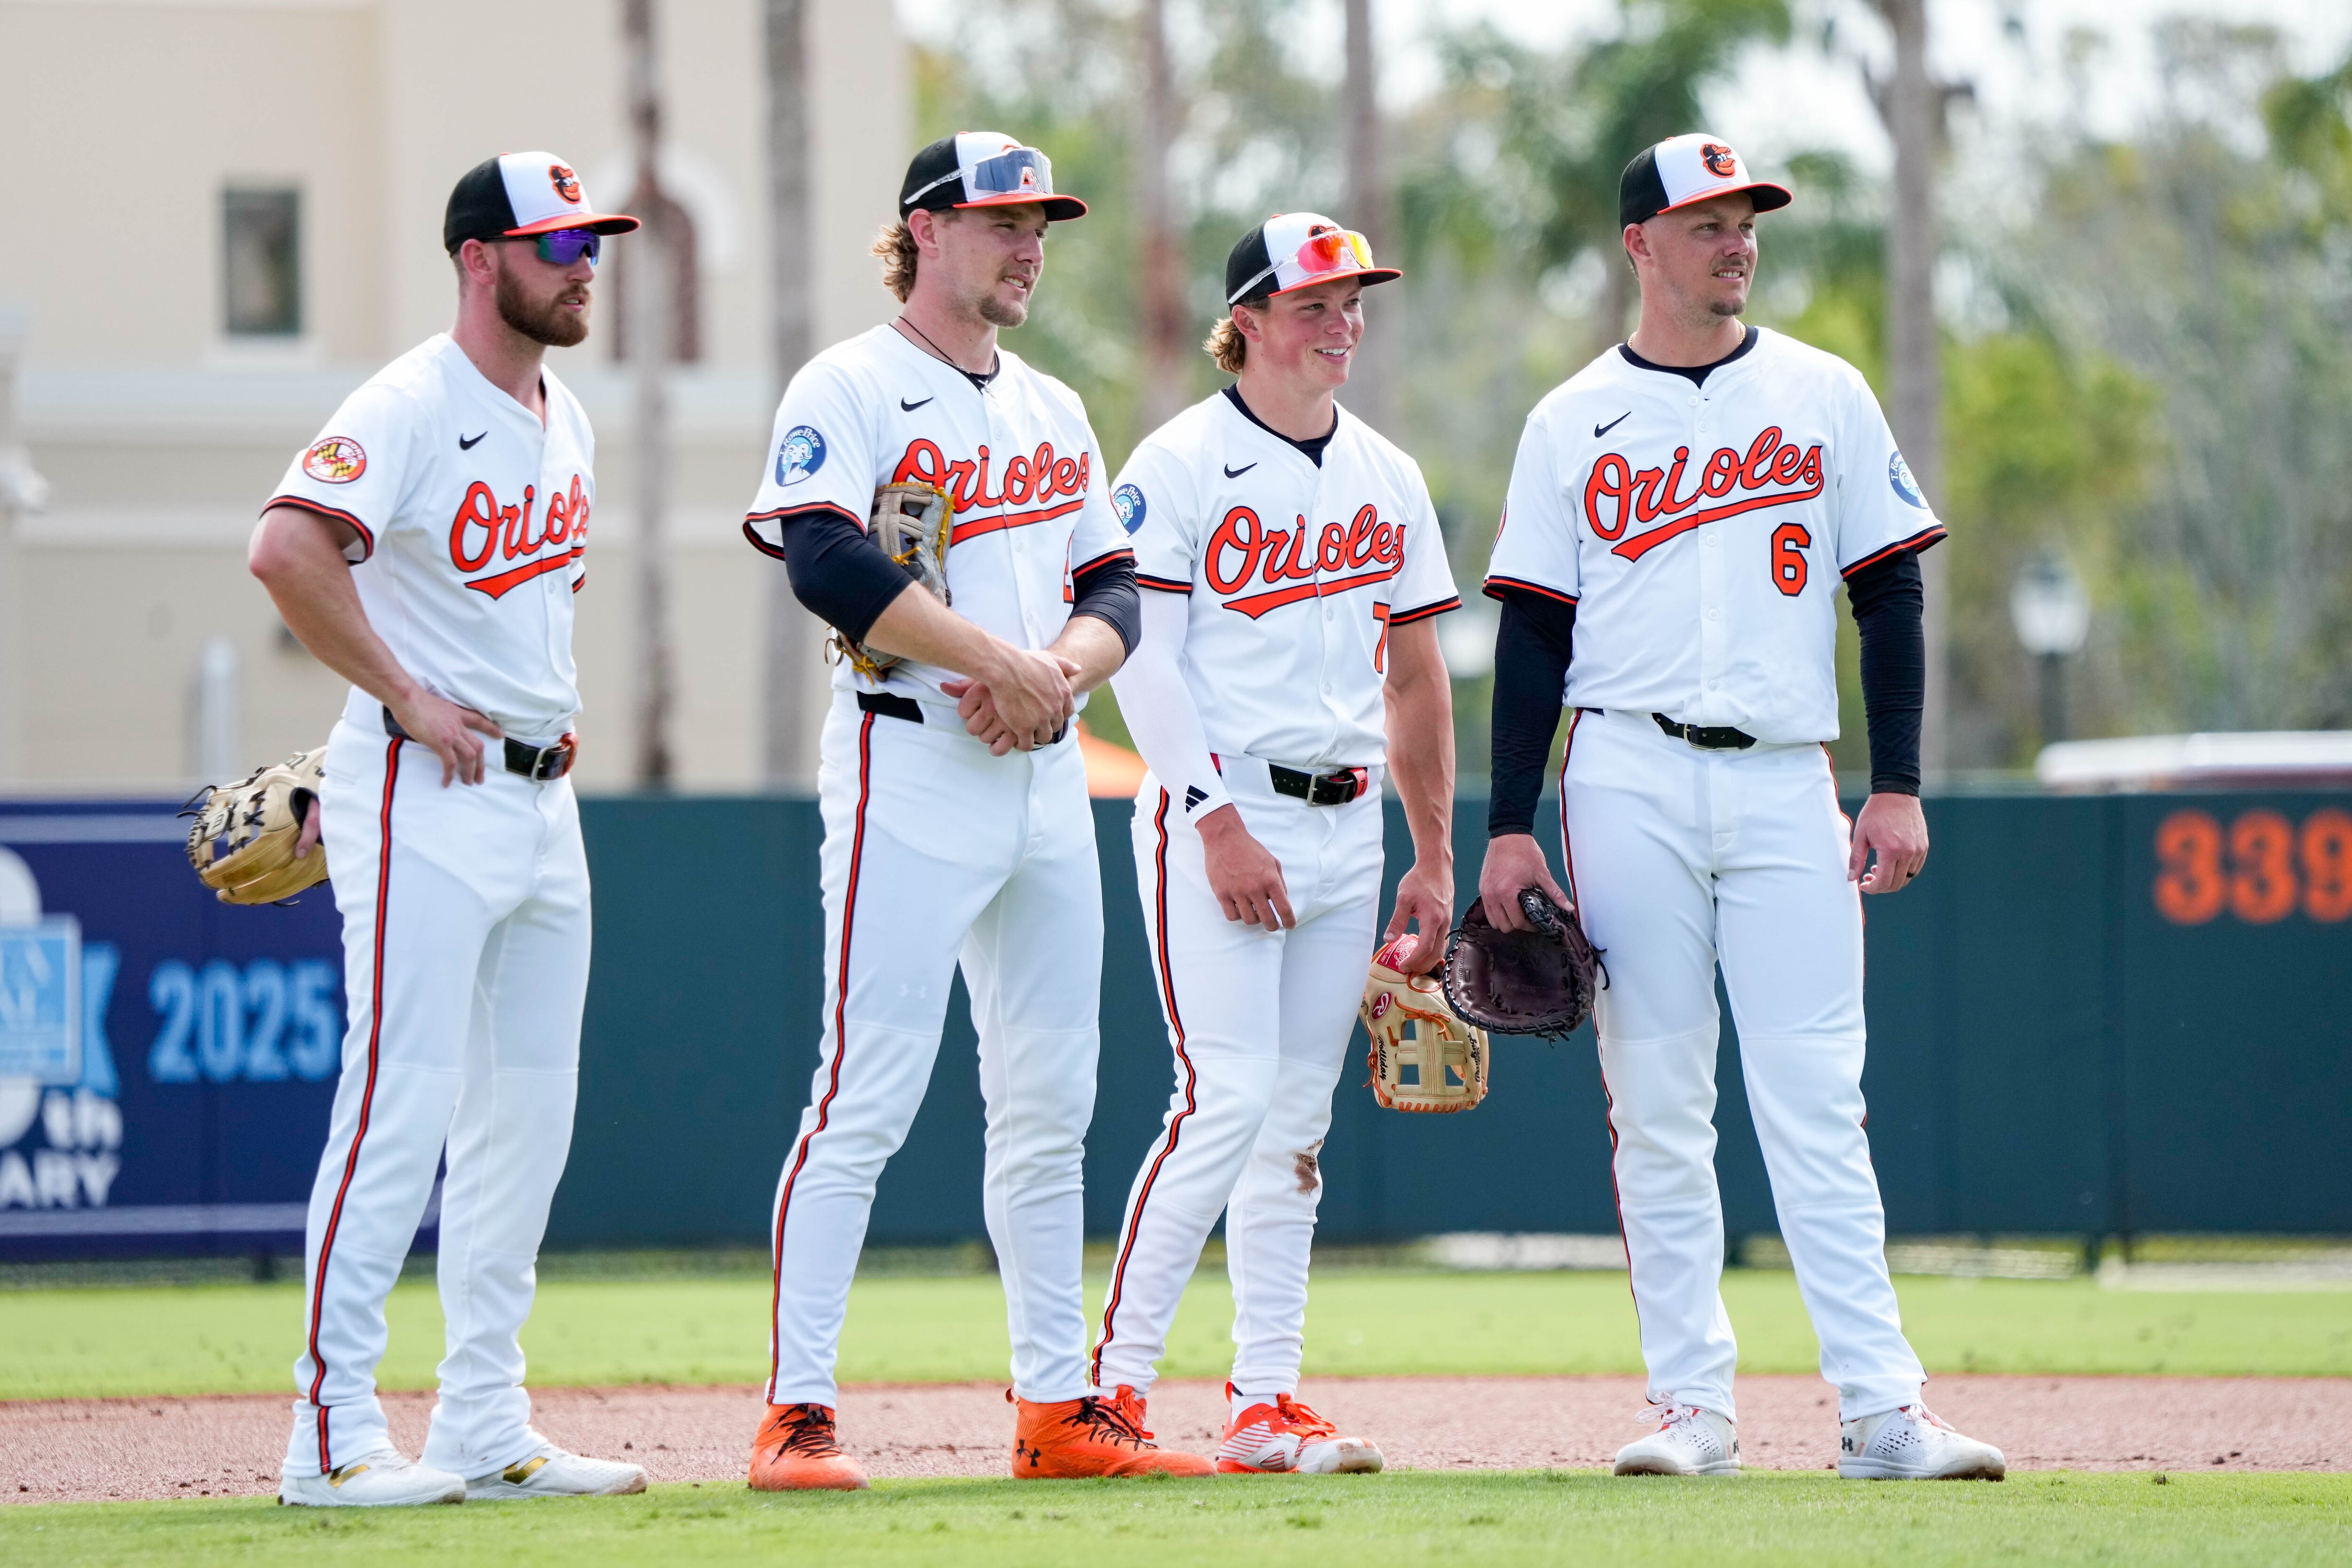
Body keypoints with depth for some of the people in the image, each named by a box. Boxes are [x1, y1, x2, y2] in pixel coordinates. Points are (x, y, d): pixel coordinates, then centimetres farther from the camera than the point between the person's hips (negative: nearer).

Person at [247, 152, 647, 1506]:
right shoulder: (410, 410, -14)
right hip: (427, 799, -9)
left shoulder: (566, 420, 14)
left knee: (528, 1115, 9)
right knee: (400, 1107, -11)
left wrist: (554, 705, 15)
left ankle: (487, 1430, 15)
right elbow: (288, 547, -27)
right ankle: (336, 1432, -8)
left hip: (542, 799, 9)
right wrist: (406, 698, -21)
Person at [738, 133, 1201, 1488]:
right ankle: (797, 1414, -10)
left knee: (1051, 1107, 9)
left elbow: (1115, 590, 16)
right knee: (867, 1097, -11)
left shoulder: (1053, 410, 19)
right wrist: (1006, 660, -18)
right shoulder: (851, 390, -4)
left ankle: (1060, 1405, 15)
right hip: (911, 768, -7)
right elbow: (828, 564, -19)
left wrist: (1057, 674, -6)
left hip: (1046, 773, 8)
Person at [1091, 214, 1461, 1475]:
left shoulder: (1386, 478, 14)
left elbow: (1416, 673, 17)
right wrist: (1218, 823, -18)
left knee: (1297, 1117, 6)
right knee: (1230, 1096, -15)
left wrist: (1434, 857, 13)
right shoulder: (1180, 465, -5)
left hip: (1345, 824, 6)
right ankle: (1115, 1380, -10)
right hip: (1216, 814, -6)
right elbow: (1141, 655, -11)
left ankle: (1267, 1403, 8)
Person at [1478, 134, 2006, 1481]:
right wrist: (1511, 828, -1)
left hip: (1785, 782, 0)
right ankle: (1695, 1403, 4)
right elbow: (1532, 636, 7)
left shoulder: (1825, 397, 9)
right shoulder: (1575, 423, 8)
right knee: (1657, 1106, 0)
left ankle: (1881, 1407, -10)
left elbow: (1890, 596, 8)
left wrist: (1899, 788, -1)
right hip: (1631, 788, 0)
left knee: (1818, 1102, -7)